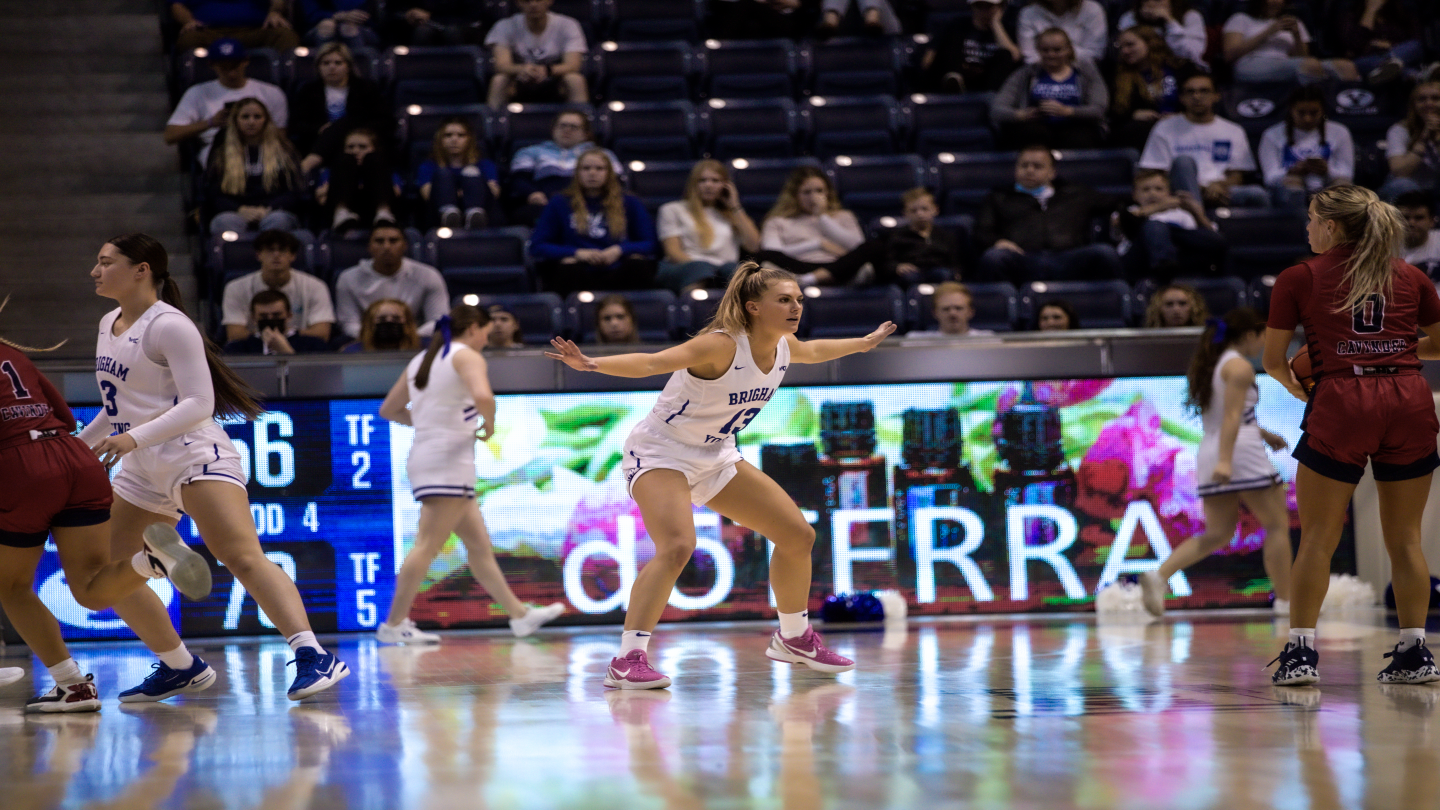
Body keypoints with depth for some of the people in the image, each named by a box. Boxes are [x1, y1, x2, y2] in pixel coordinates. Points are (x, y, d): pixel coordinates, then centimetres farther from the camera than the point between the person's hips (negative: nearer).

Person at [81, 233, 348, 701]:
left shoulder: (168, 325, -11)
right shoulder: (109, 325, 16)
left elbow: (199, 404, -18)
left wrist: (133, 438, -28)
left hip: (193, 455, -10)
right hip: (143, 472, 10)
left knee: (243, 558, -25)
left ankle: (313, 658, -34)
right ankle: (181, 669, 20)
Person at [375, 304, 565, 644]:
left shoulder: (421, 361, 18)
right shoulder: (466, 356, -6)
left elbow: (388, 410, 24)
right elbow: (482, 395, -25)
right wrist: (489, 425, -7)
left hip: (425, 455, 10)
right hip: (447, 461, -9)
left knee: (480, 545, 12)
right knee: (428, 546, -10)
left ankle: (519, 615, 16)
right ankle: (394, 624, -12)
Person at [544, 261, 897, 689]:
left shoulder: (784, 346, -4)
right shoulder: (722, 346, -28)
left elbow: (813, 350, 22)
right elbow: (650, 363, -39)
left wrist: (864, 342, 35)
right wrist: (592, 364, -54)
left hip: (715, 456, 8)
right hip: (661, 452, -8)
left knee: (798, 536, 9)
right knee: (677, 546, -32)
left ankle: (794, 639, 30)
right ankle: (627, 661, -29)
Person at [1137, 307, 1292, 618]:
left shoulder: (1212, 363, 20)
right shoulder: (1240, 367, -8)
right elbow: (1232, 415, -19)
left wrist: (1262, 434, 36)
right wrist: (1225, 460, -27)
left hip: (1210, 455, 9)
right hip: (1241, 453, -9)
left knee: (1217, 534, 8)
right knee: (1277, 525, 3)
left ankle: (1159, 575, -11)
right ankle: (1285, 600, 2)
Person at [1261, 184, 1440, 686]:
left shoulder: (1298, 279, 9)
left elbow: (1273, 360, 11)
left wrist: (1295, 386, 31)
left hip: (1341, 403, -3)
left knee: (1317, 537, 4)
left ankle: (1301, 650, 0)